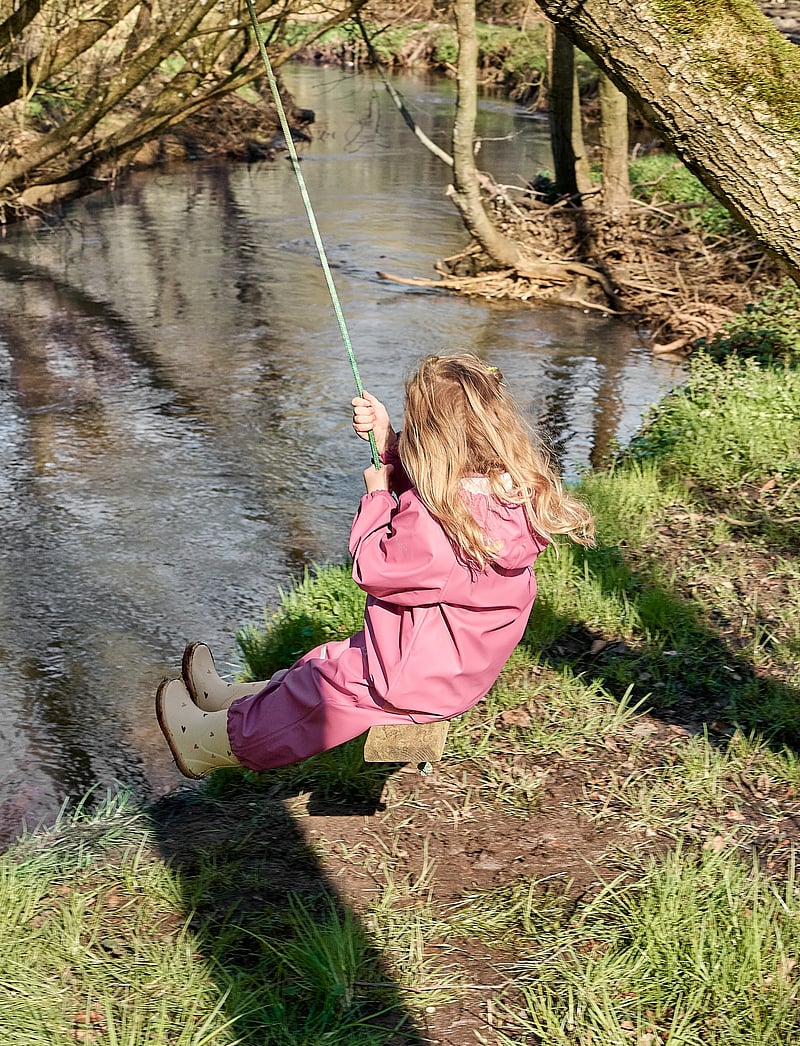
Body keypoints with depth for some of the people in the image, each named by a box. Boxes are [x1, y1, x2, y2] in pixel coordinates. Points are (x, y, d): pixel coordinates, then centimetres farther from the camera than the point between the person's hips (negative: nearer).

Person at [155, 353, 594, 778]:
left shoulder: (432, 524, -35)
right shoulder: (517, 488, -8)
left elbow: (373, 569, -18)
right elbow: (421, 489, 9)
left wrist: (377, 494, -6)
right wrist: (386, 439, -1)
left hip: (415, 682, -9)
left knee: (322, 690, 12)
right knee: (330, 661, 24)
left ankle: (212, 743, 34)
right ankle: (237, 697, 44)